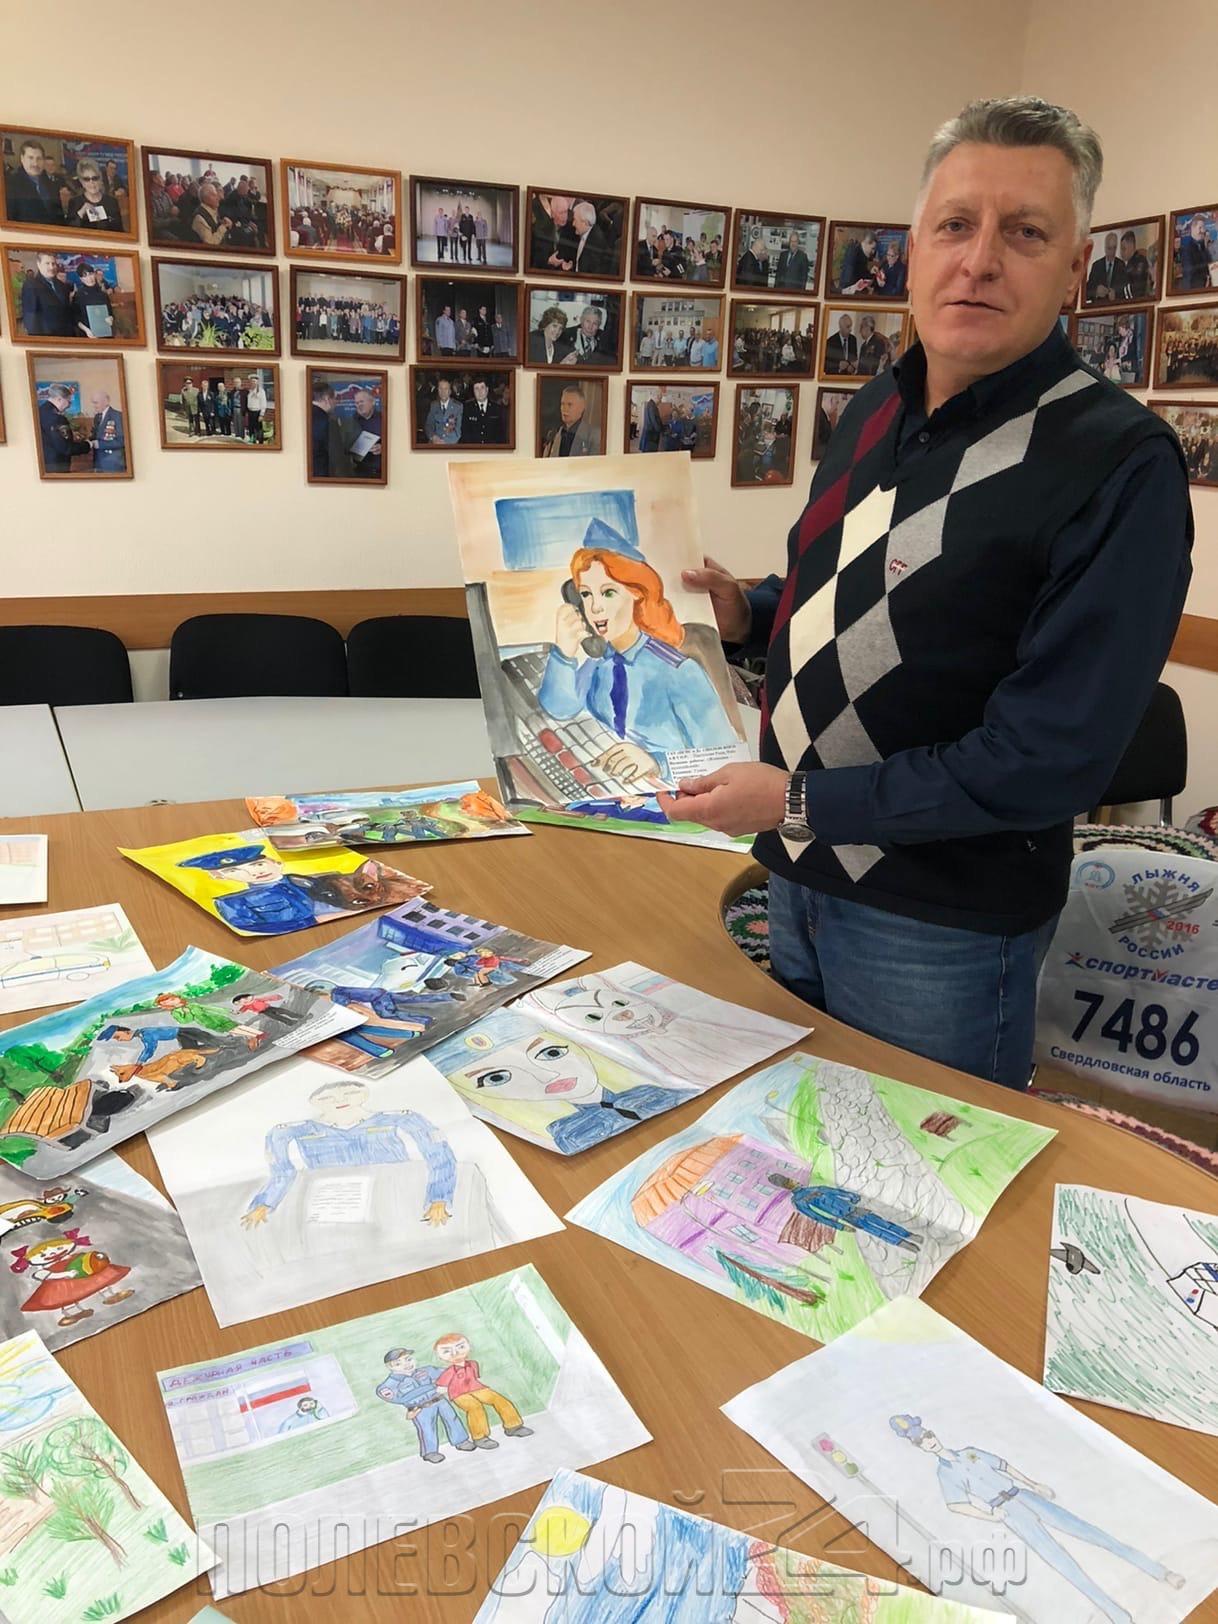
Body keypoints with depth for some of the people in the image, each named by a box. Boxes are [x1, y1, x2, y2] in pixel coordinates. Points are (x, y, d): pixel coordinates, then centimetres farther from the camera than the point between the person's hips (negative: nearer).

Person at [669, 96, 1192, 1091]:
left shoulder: (1121, 465, -19)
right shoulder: (876, 410, 5)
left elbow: (1053, 757, -23)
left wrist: (802, 803, -22)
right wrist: (746, 612, 0)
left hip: (939, 924, -6)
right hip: (800, 876, 7)